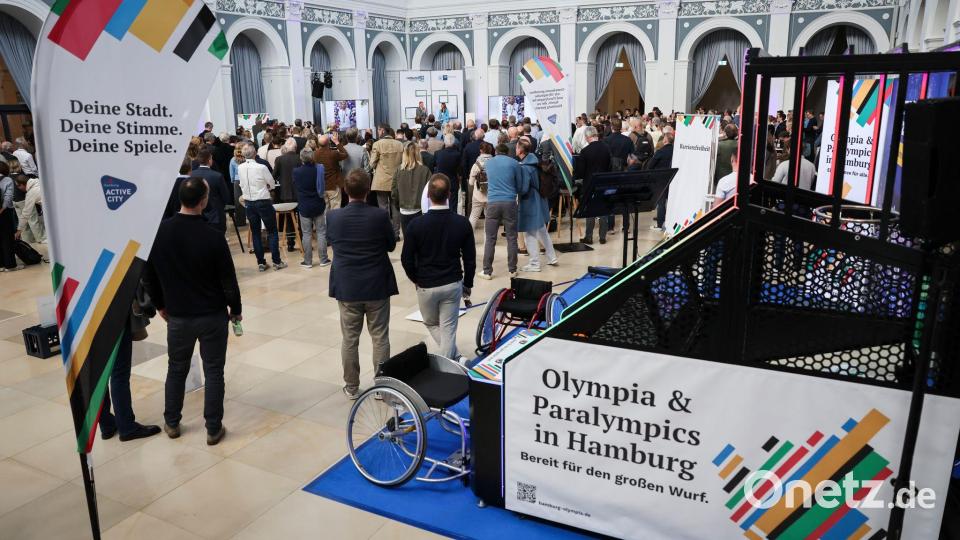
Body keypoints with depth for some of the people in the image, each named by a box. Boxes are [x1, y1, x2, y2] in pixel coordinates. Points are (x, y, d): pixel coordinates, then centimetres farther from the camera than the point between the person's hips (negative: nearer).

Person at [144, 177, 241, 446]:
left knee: (176, 368, 20)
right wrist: (236, 309, 4)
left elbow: (149, 275, 4)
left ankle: (171, 423, 33)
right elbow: (228, 280, -12)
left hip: (177, 315, 4)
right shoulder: (213, 237, -20)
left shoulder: (159, 231, -7)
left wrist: (160, 304, 18)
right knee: (213, 372, 7)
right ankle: (213, 429, 15)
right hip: (212, 315, -3)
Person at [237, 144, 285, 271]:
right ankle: (276, 262, 6)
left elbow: (242, 185, 10)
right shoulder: (261, 167, -17)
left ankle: (260, 263, 13)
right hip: (263, 202, -4)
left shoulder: (240, 168, -3)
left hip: (248, 203, 4)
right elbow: (272, 185, -5)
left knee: (255, 233, 11)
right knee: (272, 232, 5)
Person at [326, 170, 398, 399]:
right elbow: (391, 245, 0)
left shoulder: (333, 216, -9)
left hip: (347, 286, 1)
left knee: (349, 339, 12)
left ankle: (351, 387, 22)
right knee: (380, 337, 10)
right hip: (377, 285, -1)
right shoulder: (380, 215, -14)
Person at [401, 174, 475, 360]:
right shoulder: (462, 223, -9)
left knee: (431, 323, 22)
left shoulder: (416, 224, -15)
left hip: (426, 286, -1)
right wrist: (467, 284, 12)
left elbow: (406, 259, -7)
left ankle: (454, 357, 15)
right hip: (453, 285, 1)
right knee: (448, 329, 10)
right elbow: (470, 258, -2)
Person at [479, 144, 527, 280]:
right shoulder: (514, 163, 5)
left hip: (492, 202, 1)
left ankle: (487, 271, 5)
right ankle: (512, 270, 11)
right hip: (510, 202, -1)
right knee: (511, 238, 6)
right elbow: (520, 185, 12)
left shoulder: (488, 163, 13)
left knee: (490, 239, 4)